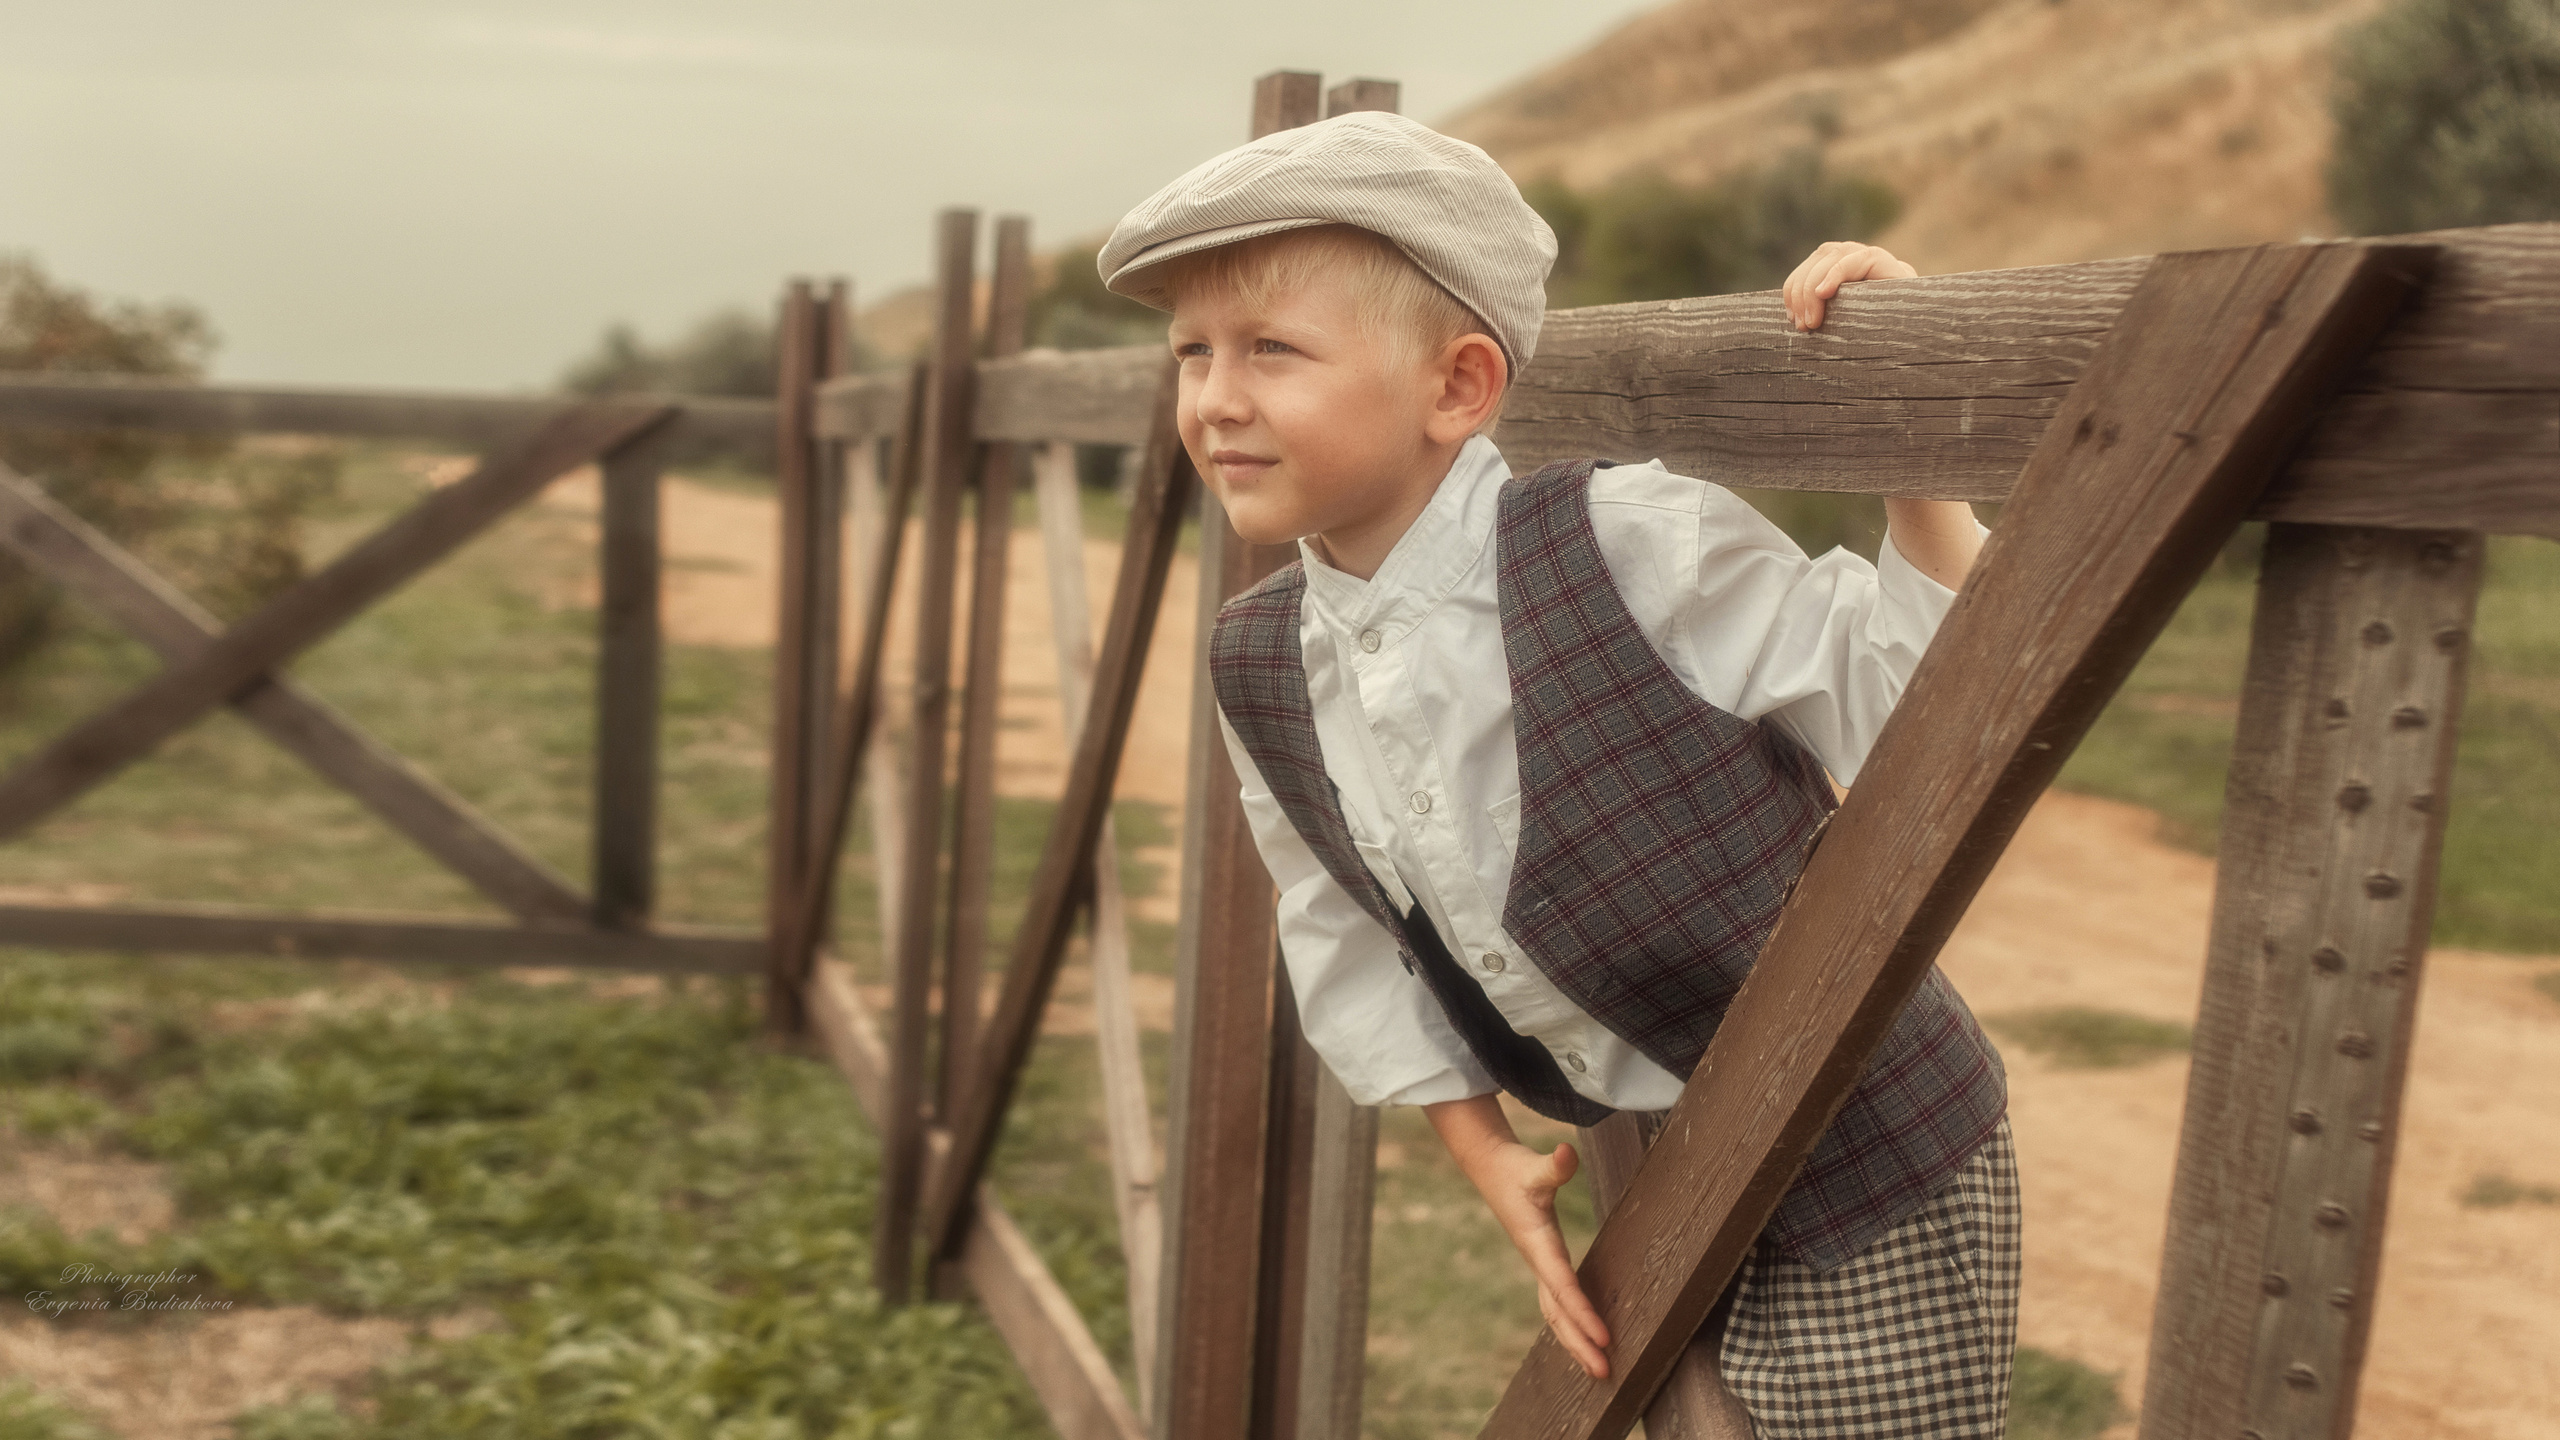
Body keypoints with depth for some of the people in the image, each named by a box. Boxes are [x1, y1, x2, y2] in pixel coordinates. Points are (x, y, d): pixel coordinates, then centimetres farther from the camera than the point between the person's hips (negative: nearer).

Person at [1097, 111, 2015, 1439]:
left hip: (1870, 1183, -5)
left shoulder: (1634, 548, -23)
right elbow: (1351, 936, 7)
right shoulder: (1259, 668, -5)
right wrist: (1482, 1146, 5)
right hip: (1657, 1187, 6)